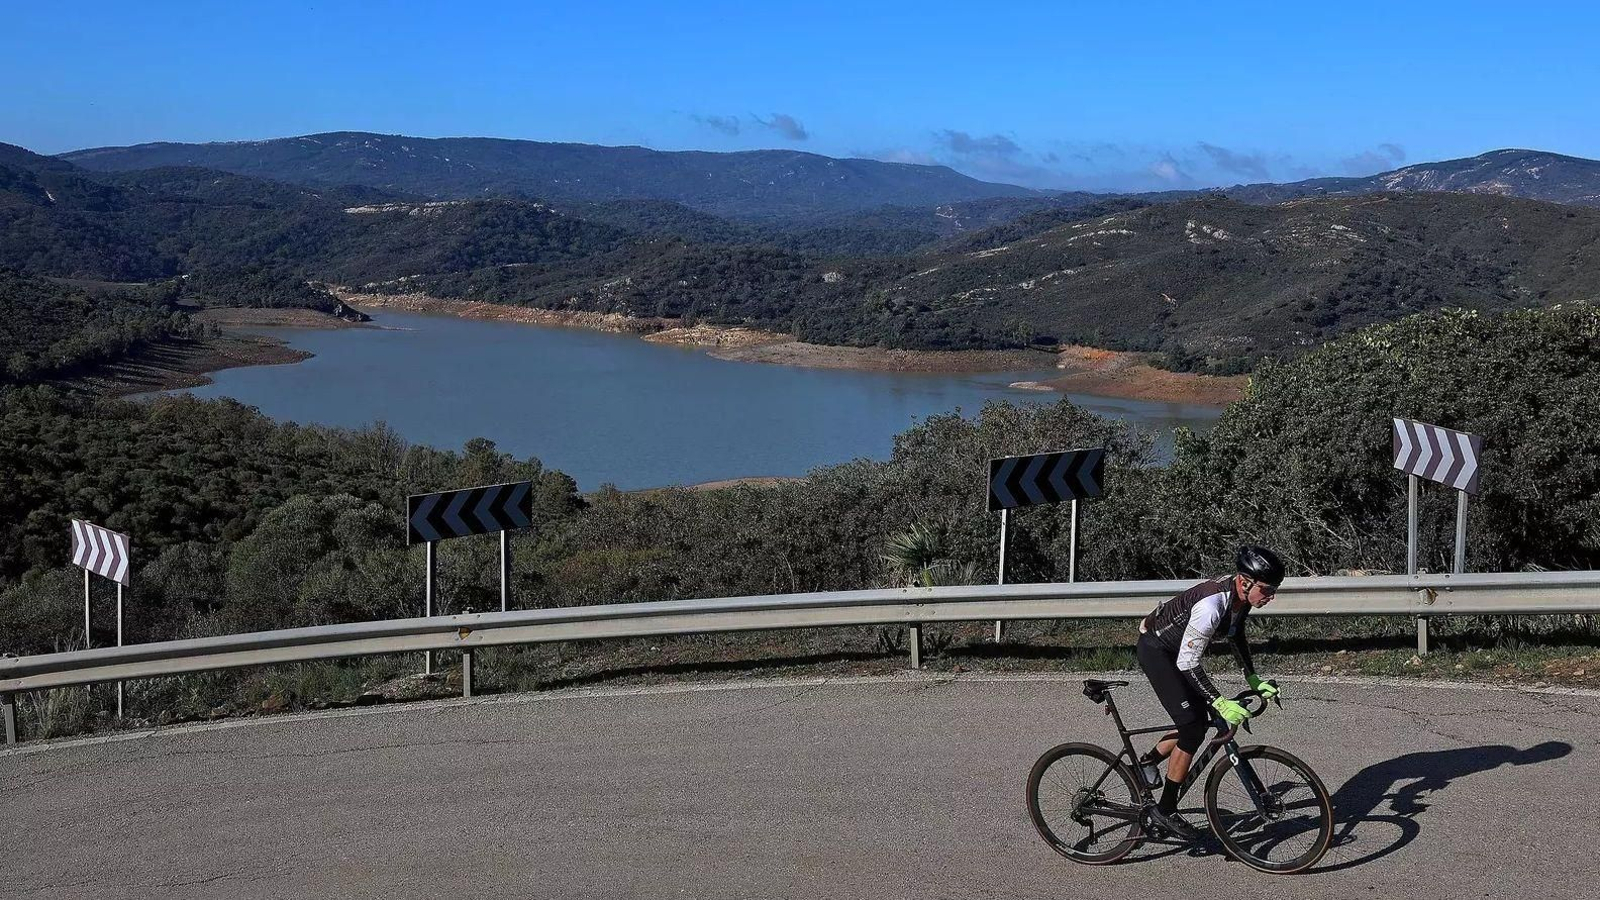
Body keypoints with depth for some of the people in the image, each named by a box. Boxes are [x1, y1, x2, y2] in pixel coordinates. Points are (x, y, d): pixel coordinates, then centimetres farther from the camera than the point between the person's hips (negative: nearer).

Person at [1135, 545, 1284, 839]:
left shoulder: (1241, 595, -9)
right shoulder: (1211, 605, -36)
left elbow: (1236, 635, 12)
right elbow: (1187, 663, -32)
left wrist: (1253, 678, 7)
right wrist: (1220, 702, -32)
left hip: (1177, 648, 9)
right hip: (1156, 651, -9)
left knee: (1200, 720, 12)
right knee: (1192, 729, -12)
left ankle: (1147, 763, 32)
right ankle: (1165, 811, -2)